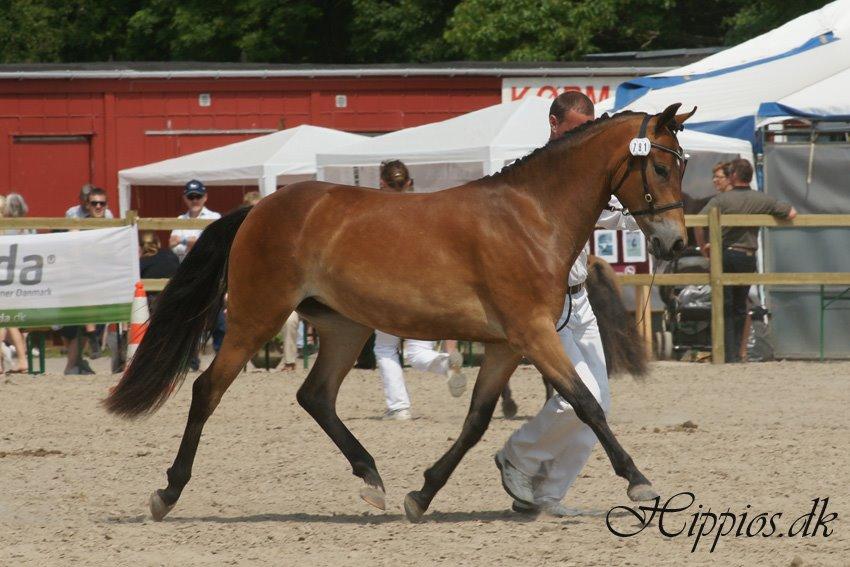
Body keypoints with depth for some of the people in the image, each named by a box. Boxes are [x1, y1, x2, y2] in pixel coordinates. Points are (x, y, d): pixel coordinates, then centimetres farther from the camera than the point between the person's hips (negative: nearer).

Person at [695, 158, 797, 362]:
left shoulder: (722, 199, -8)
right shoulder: (762, 200, 1)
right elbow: (791, 213, 3)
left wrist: (703, 246, -6)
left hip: (724, 255, -3)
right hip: (748, 257, 3)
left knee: (724, 308, 2)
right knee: (740, 307, 16)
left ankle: (730, 355, -3)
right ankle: (736, 351, 15)